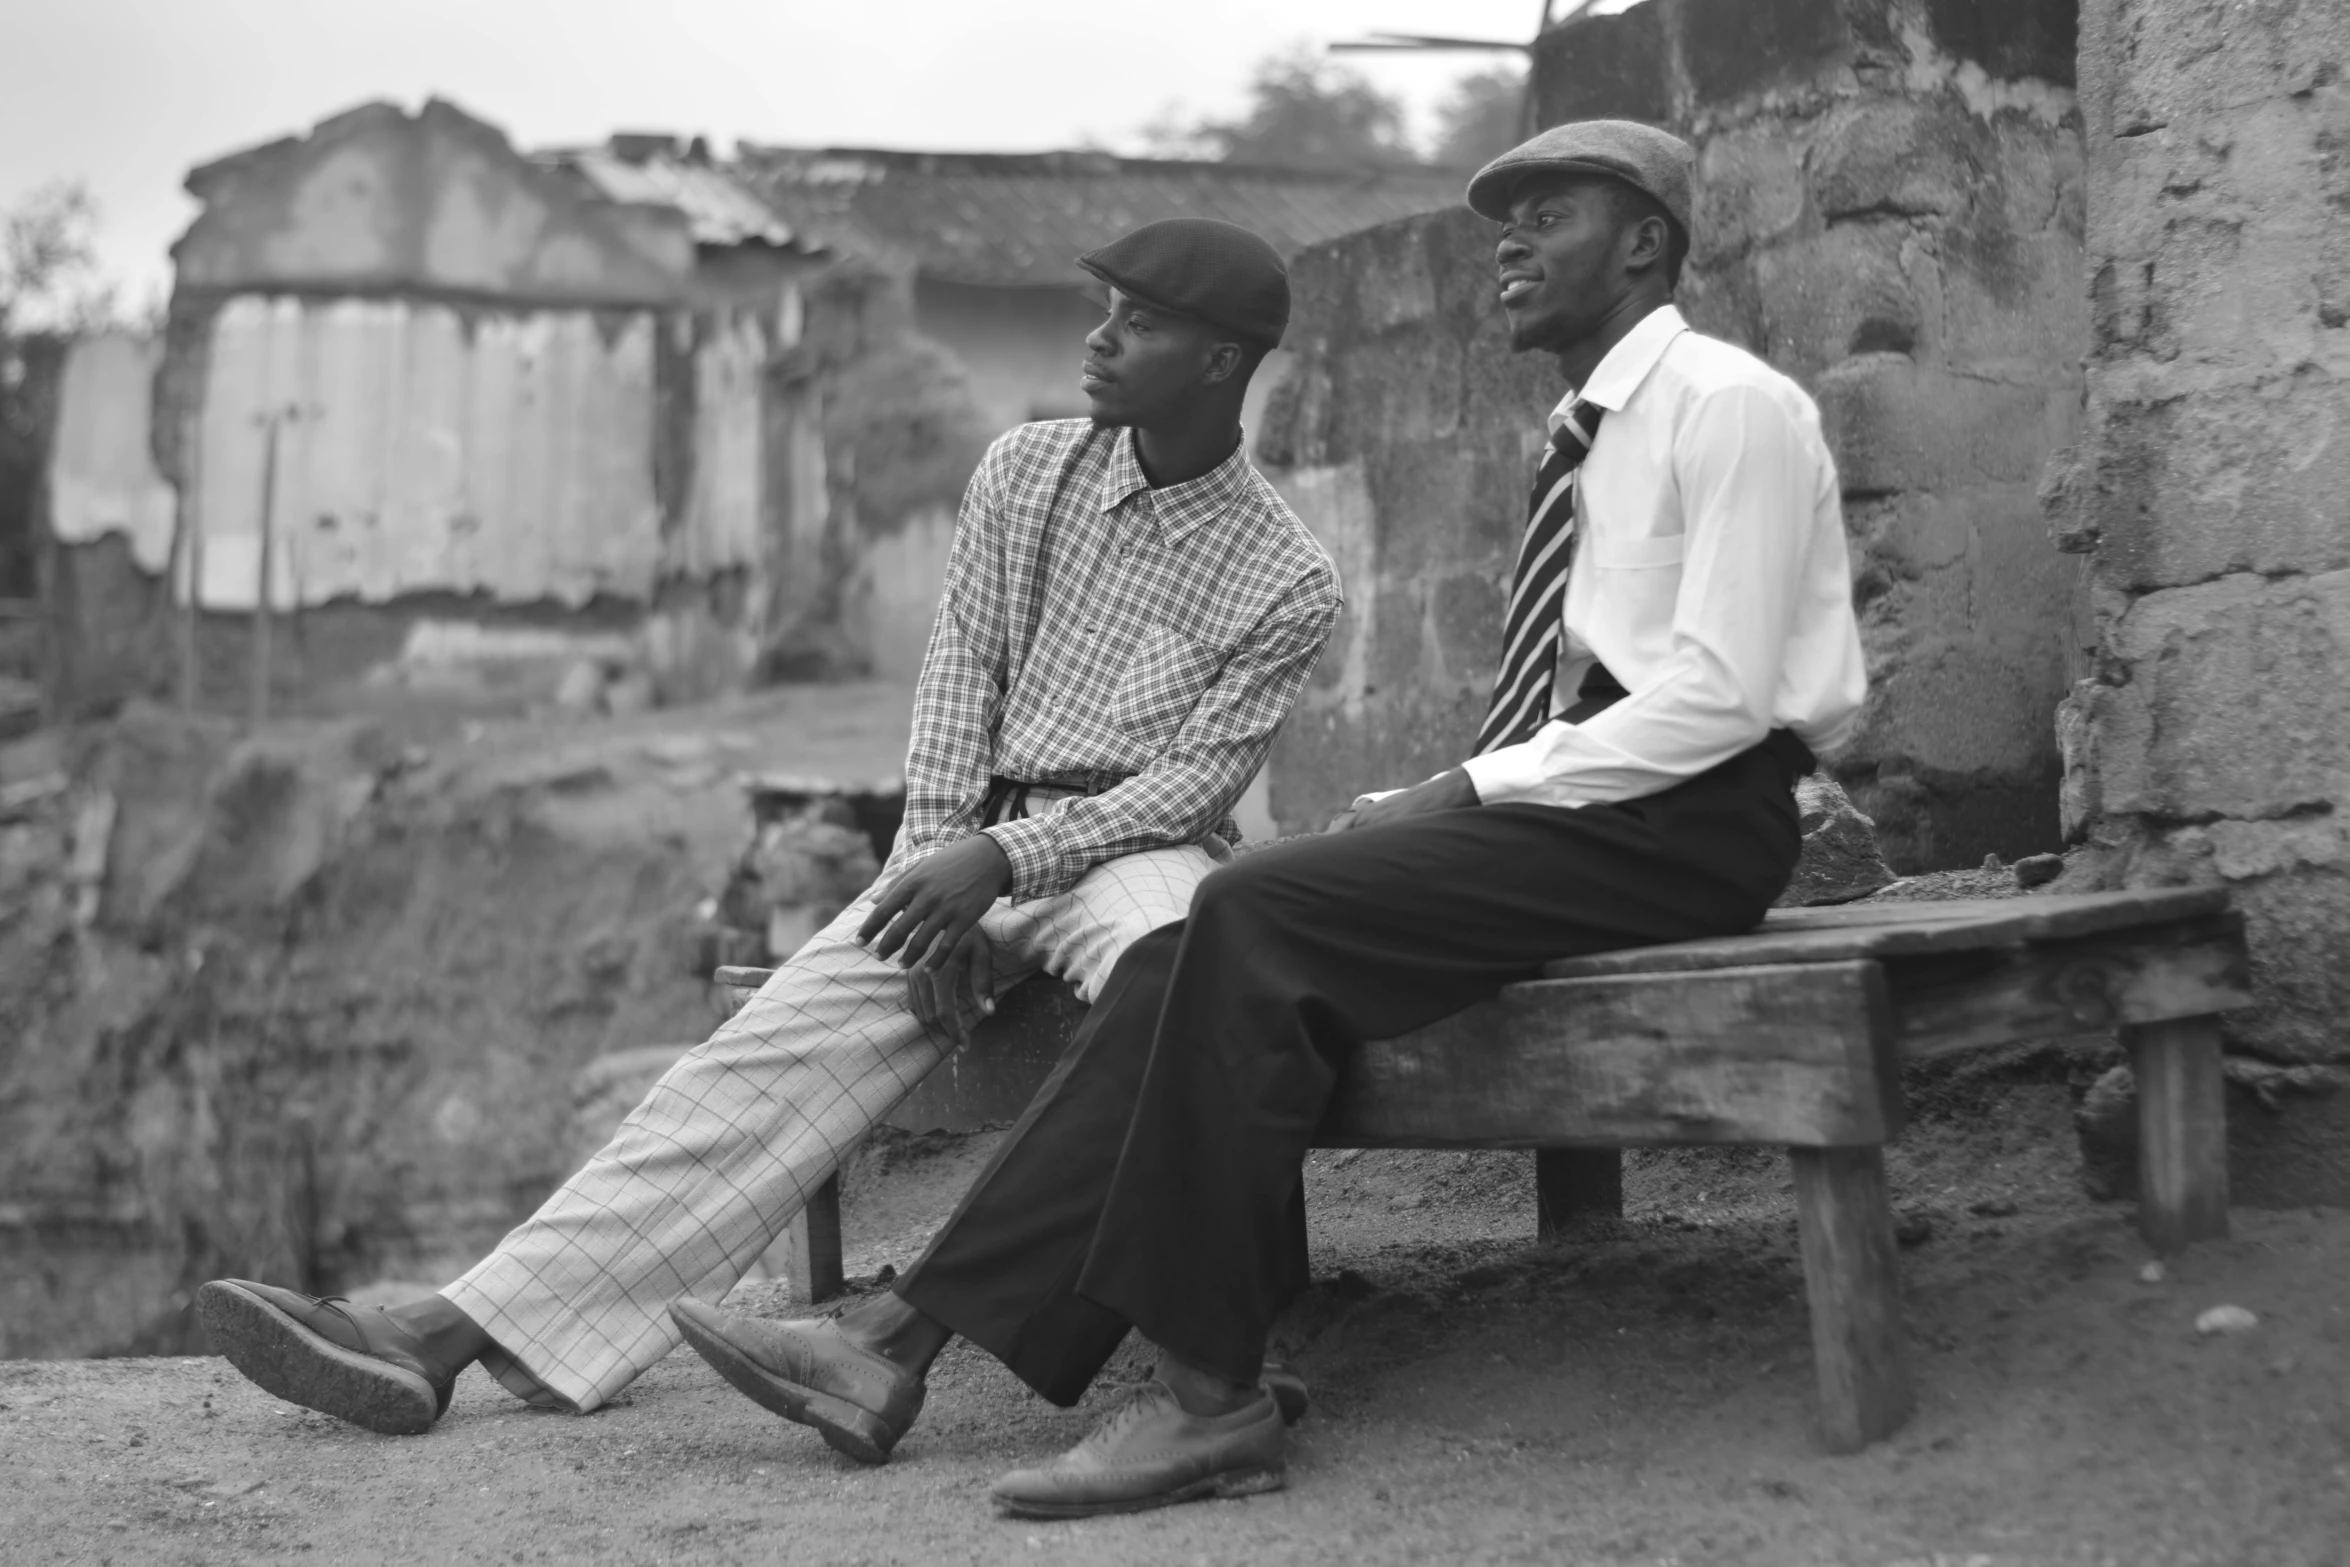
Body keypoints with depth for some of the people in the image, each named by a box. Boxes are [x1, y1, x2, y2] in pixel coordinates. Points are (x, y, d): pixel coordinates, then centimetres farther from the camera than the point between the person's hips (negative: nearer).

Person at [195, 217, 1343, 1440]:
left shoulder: (1289, 582, -1)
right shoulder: (1024, 475, 12)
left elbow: (1196, 782, -10)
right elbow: (957, 689, 6)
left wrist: (1003, 859, -25)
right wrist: (938, 881, -10)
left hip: (1139, 846, -3)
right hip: (980, 847, 3)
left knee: (1159, 969, -41)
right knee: (785, 1037, -20)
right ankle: (448, 1334, -31)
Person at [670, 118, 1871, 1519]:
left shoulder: (1729, 405, -6)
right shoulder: (1588, 439, 22)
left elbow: (1716, 696, -17)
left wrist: (1474, 790, -15)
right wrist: (1422, 810, 4)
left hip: (1688, 823, -8)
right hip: (1579, 809, 8)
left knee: (1258, 920, -25)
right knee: (1206, 954, -11)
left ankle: (1215, 1399, -22)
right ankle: (911, 1335, -14)